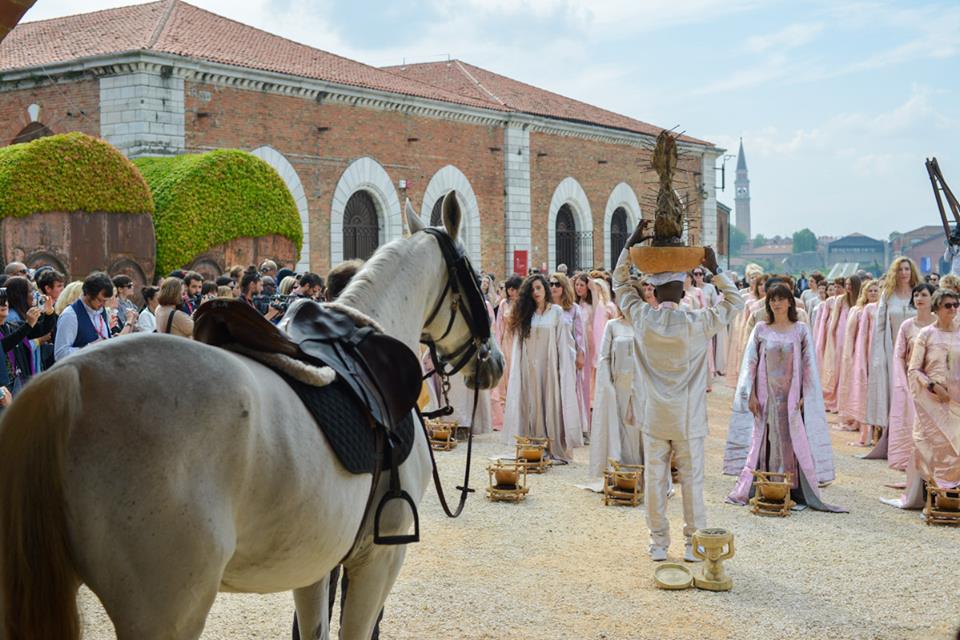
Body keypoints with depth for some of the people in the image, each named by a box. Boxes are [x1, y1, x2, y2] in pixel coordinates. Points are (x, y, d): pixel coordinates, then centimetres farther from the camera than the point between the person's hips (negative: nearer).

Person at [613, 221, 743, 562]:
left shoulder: (642, 319, -7)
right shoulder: (698, 323, -11)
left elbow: (620, 283, 9)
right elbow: (735, 302, 4)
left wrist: (631, 243, 6)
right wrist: (715, 270, -1)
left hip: (655, 418, 1)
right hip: (689, 419, -1)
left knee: (655, 480, 9)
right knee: (692, 481, 8)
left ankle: (658, 543, 15)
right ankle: (693, 543, 14)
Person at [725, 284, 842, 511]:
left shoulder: (801, 330, 1)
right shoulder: (761, 330, 3)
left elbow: (809, 364, 0)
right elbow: (750, 363, 3)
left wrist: (805, 396, -6)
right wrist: (751, 395, -3)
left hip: (792, 397, -1)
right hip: (767, 397, 1)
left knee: (794, 442, 0)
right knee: (763, 441, 3)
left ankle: (795, 492, 6)